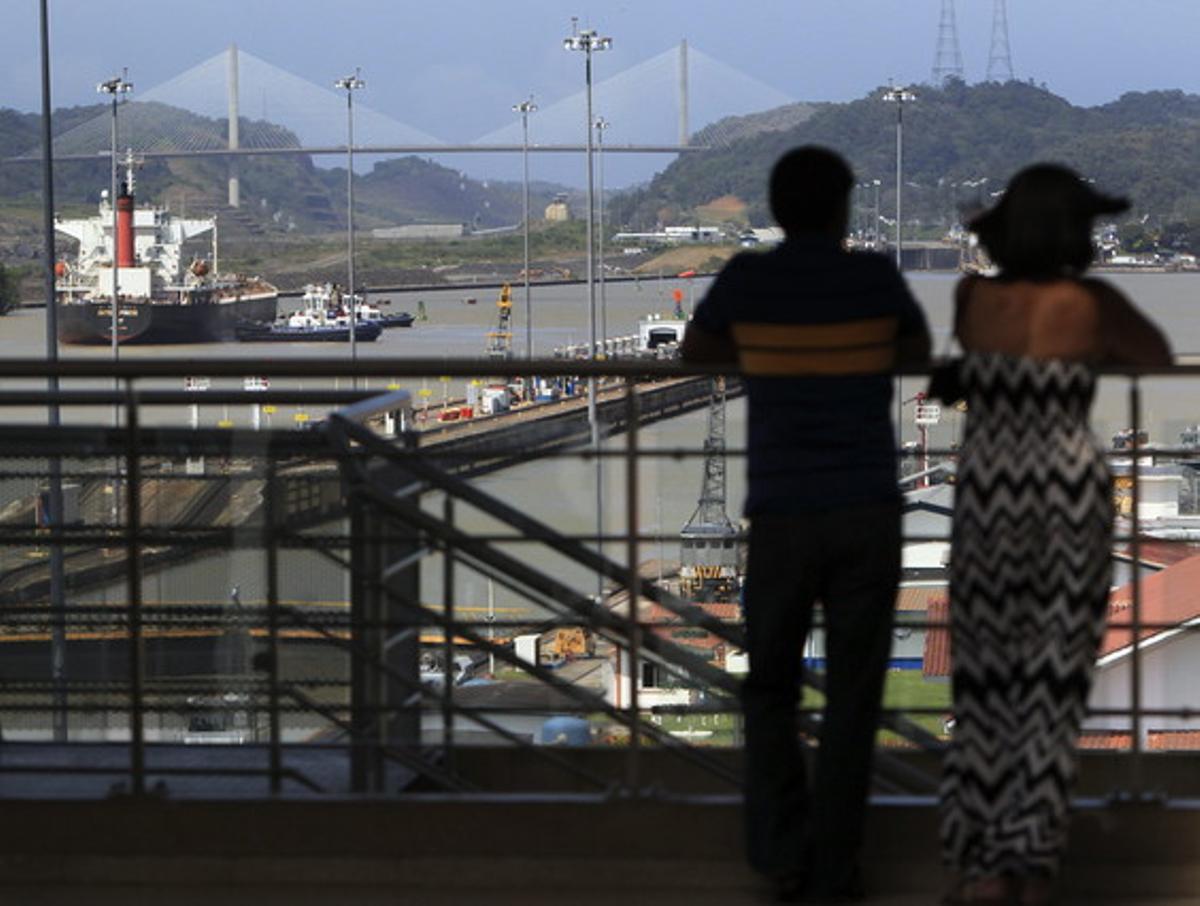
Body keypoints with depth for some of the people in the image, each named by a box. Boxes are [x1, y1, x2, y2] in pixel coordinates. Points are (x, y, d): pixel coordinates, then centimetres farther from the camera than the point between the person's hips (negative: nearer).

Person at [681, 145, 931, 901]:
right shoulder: (876, 278, 0)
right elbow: (920, 350, 21)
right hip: (868, 512, 0)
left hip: (782, 517, 0)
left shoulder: (747, 280, -1)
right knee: (852, 695, 5)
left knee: (771, 688, 14)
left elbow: (695, 352, 19)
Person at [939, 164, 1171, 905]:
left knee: (987, 681, 8)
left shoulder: (973, 298, -2)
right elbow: (1160, 357, 13)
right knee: (1053, 682, 4)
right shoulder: (1095, 303, -7)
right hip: (1072, 495, -1)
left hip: (988, 497, 2)